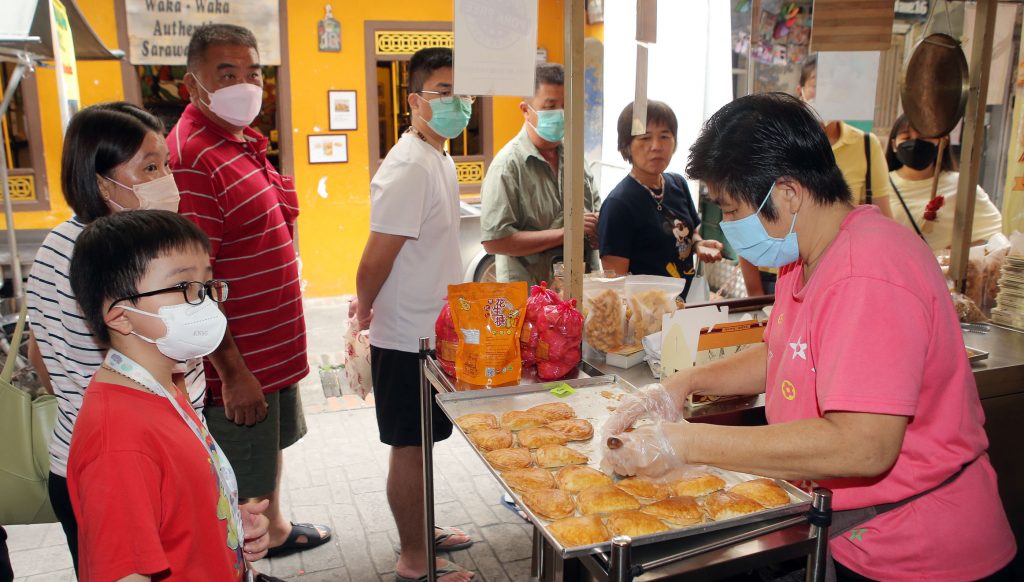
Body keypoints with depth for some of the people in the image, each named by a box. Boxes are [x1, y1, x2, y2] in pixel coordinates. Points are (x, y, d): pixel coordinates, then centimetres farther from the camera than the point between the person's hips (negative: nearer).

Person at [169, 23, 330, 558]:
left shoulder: (245, 142, 9)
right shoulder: (192, 157, -23)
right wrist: (232, 372, -24)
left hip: (274, 347, 10)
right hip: (237, 361, -10)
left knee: (271, 447, 28)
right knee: (242, 493, 5)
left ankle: (275, 530, 50)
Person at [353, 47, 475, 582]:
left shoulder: (440, 159, 10)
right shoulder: (408, 167, -22)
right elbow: (377, 258, -22)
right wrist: (365, 310, -4)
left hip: (433, 331, 9)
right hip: (408, 337, -9)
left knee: (421, 442, 22)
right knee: (409, 447, 5)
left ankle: (421, 529, 40)